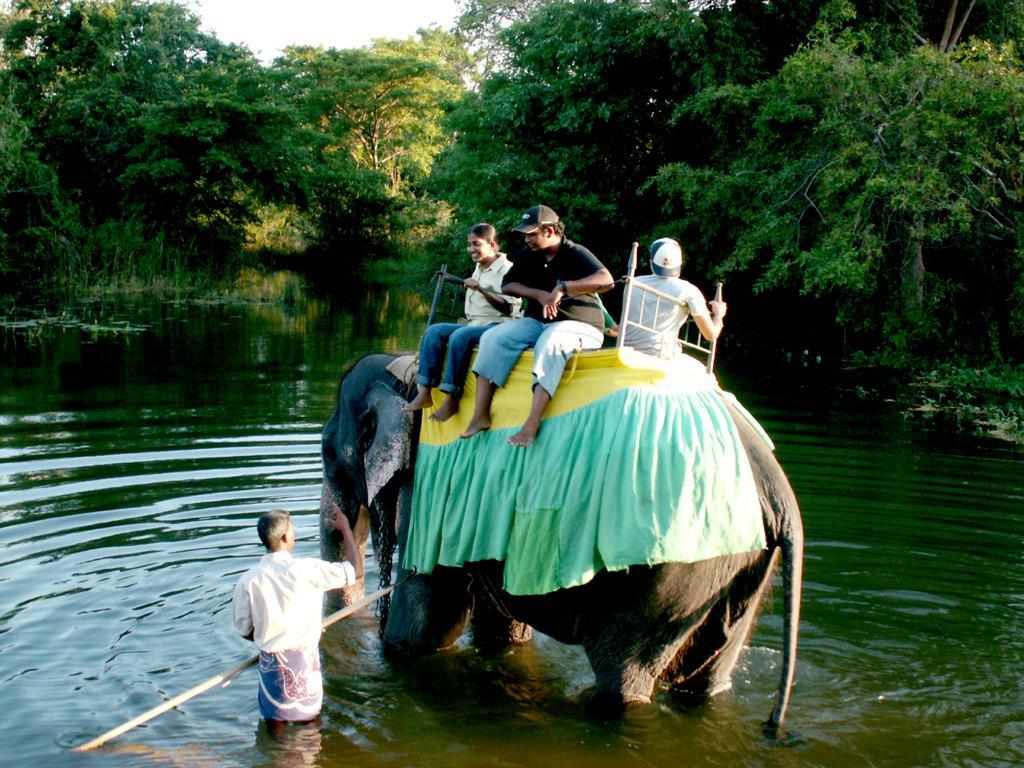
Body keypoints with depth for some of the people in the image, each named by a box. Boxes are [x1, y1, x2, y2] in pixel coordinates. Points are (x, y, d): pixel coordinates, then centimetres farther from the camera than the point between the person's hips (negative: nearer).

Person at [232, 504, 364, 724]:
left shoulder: (248, 579, -9)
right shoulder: (307, 570, -16)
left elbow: (243, 629, 0)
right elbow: (356, 570, -6)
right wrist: (345, 528, 4)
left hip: (271, 661, 2)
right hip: (305, 658, -1)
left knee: (276, 717, 15)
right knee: (309, 718, 15)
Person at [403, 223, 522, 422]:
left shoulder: (506, 269, -5)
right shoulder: (479, 269, 21)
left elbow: (509, 308, -17)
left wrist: (480, 289, -23)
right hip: (474, 325, 9)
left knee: (460, 336, -33)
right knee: (434, 331, -10)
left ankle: (451, 400, -30)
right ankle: (424, 393, -19)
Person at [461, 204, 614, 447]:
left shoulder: (575, 254, -13)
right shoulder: (529, 254, 7)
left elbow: (606, 280, -28)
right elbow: (507, 286, 7)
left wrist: (563, 288, -34)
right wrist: (540, 294, -11)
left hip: (578, 324, -7)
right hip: (537, 322, 7)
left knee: (550, 342, -40)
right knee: (493, 337, -16)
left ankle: (532, 424, -50)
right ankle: (481, 415, -23)